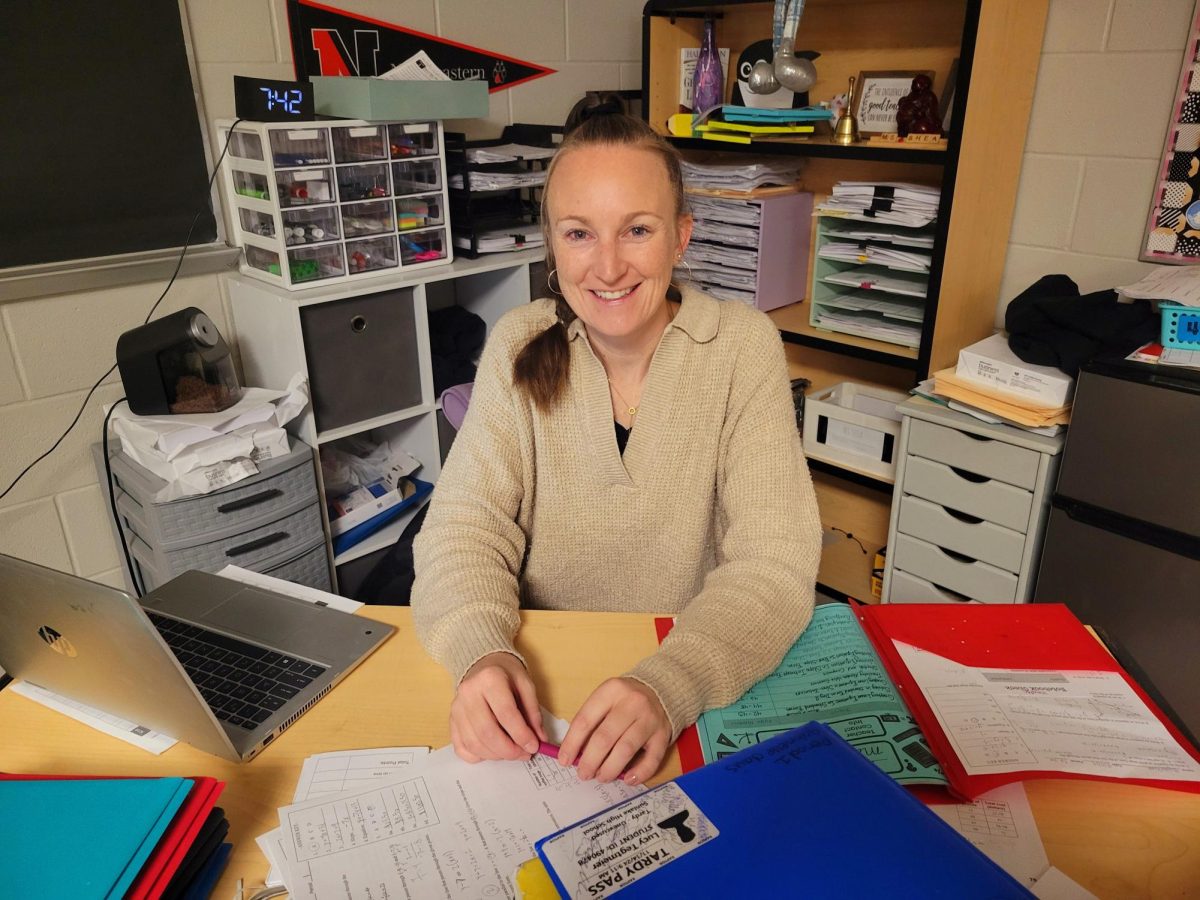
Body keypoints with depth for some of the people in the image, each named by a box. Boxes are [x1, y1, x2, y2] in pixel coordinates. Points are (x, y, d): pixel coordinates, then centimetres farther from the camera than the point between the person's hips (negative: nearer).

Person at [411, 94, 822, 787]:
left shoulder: (743, 346, -9)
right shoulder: (519, 345, -3)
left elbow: (773, 563, -16)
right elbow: (467, 524, -7)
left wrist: (669, 686, -32)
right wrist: (483, 653, -27)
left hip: (702, 691, -1)